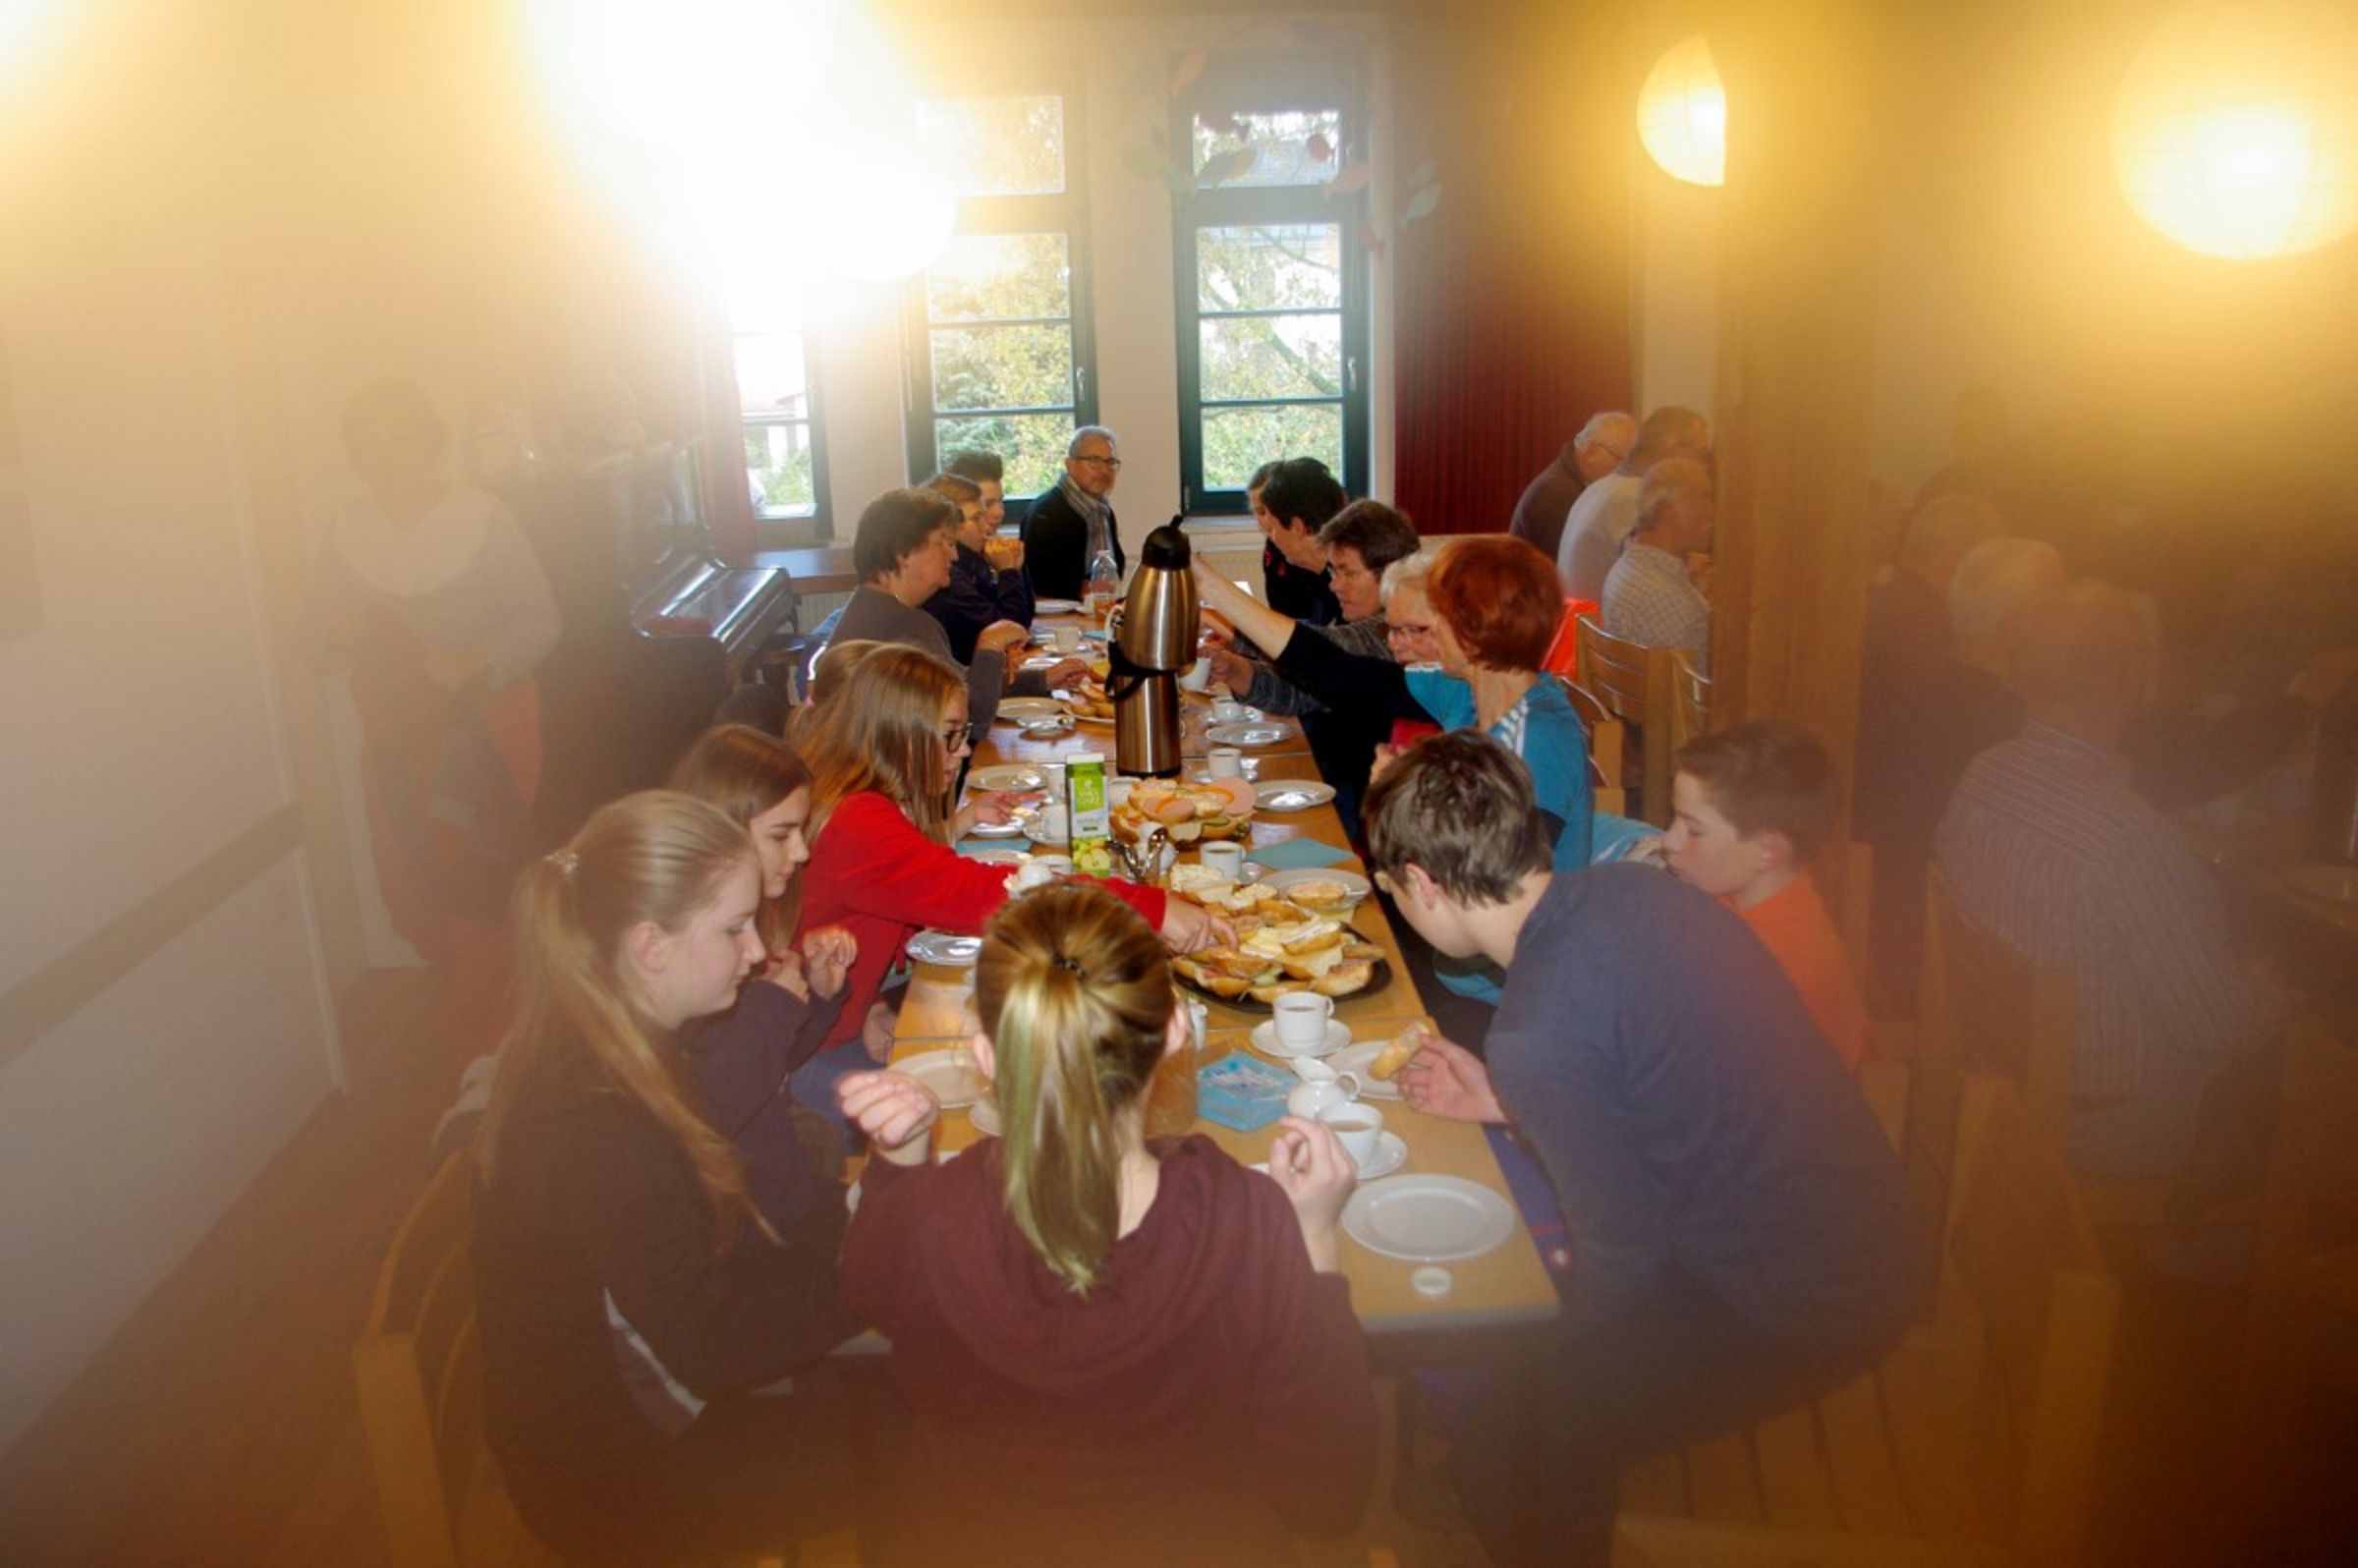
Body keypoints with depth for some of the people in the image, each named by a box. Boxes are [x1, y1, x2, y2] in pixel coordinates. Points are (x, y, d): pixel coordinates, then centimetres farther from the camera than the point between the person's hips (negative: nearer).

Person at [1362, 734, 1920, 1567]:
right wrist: (1500, 1100, 15)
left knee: (1496, 1449, 1)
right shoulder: (1629, 887, -3)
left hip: (1801, 1308, -9)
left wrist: (1560, 1365, 3)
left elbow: (1620, 1248, -17)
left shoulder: (1537, 1036, -27)